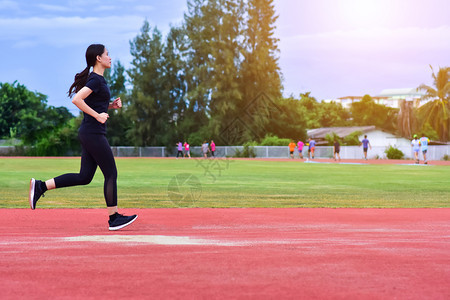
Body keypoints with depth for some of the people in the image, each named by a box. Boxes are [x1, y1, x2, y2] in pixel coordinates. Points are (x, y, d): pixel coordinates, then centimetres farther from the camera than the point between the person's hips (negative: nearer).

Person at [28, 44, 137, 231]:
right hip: (93, 133, -10)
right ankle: (114, 218, 4)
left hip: (88, 134, 10)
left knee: (84, 177, 10)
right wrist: (97, 115, -20)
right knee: (111, 174, -3)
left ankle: (40, 187, 10)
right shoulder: (96, 80, -13)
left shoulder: (98, 79, 17)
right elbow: (76, 99, -24)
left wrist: (111, 105, 13)